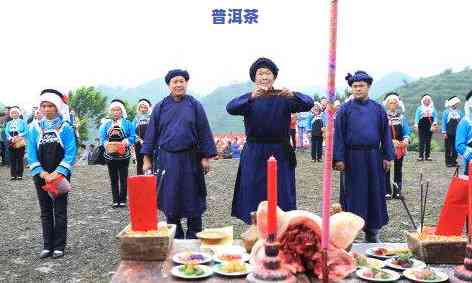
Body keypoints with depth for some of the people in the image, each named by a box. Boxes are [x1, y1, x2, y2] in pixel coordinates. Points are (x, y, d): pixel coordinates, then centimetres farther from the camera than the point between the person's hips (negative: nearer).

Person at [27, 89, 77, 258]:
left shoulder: (65, 128, -5)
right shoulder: (35, 129, 3)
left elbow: (71, 153, -10)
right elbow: (31, 153, 0)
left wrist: (58, 173, -18)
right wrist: (42, 172, -12)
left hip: (61, 176, -3)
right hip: (41, 176, 3)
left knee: (60, 211, 3)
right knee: (45, 211, 10)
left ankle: (59, 246, 11)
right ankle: (47, 246, 18)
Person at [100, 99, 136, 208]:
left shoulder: (127, 123, 2)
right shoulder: (106, 124, 10)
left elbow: (132, 137, -3)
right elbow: (102, 137, 5)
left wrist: (125, 142, -21)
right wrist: (106, 144, -15)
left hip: (123, 155, -2)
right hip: (110, 155, 3)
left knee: (123, 178, 2)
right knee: (113, 179, 7)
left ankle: (123, 200, 10)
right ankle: (115, 200, 14)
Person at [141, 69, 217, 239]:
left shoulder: (195, 106, 2)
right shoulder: (160, 107, 6)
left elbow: (204, 132, 1)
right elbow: (151, 133, 7)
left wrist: (206, 157, -4)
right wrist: (147, 159, 3)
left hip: (190, 159, -1)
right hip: (166, 159, 1)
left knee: (191, 197, 4)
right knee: (169, 198, 6)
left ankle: (193, 236, 18)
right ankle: (175, 236, 20)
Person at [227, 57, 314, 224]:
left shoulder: (284, 98, 5)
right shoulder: (248, 99, 4)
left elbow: (308, 104, -11)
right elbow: (231, 108, -18)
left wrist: (293, 95, -32)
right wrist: (251, 98, -36)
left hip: (280, 154, 0)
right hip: (254, 154, 0)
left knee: (282, 195, 2)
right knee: (254, 195, 2)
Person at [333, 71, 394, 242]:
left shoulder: (378, 109, 6)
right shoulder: (345, 109, 0)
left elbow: (385, 133, 8)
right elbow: (338, 134, -2)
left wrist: (388, 156, 2)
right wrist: (339, 158, -9)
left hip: (374, 157, 2)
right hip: (353, 157, -2)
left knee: (375, 193, 7)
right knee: (354, 194, 3)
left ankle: (372, 231, 20)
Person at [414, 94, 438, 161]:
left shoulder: (432, 108, 13)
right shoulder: (420, 108, 6)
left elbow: (435, 116, 10)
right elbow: (417, 117, 2)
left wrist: (435, 123, -6)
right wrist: (416, 125, -7)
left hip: (430, 126, 3)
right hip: (422, 125, -3)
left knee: (428, 142, 4)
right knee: (422, 141, -7)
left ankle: (427, 156, 9)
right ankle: (421, 156, -5)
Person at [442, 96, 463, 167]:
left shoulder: (459, 112, 8)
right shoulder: (446, 112, 0)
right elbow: (444, 122, -1)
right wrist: (444, 132, -6)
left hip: (457, 133, 3)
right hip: (449, 134, -3)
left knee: (455, 148, 6)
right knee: (448, 148, 2)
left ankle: (454, 161, 15)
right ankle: (448, 162, 8)